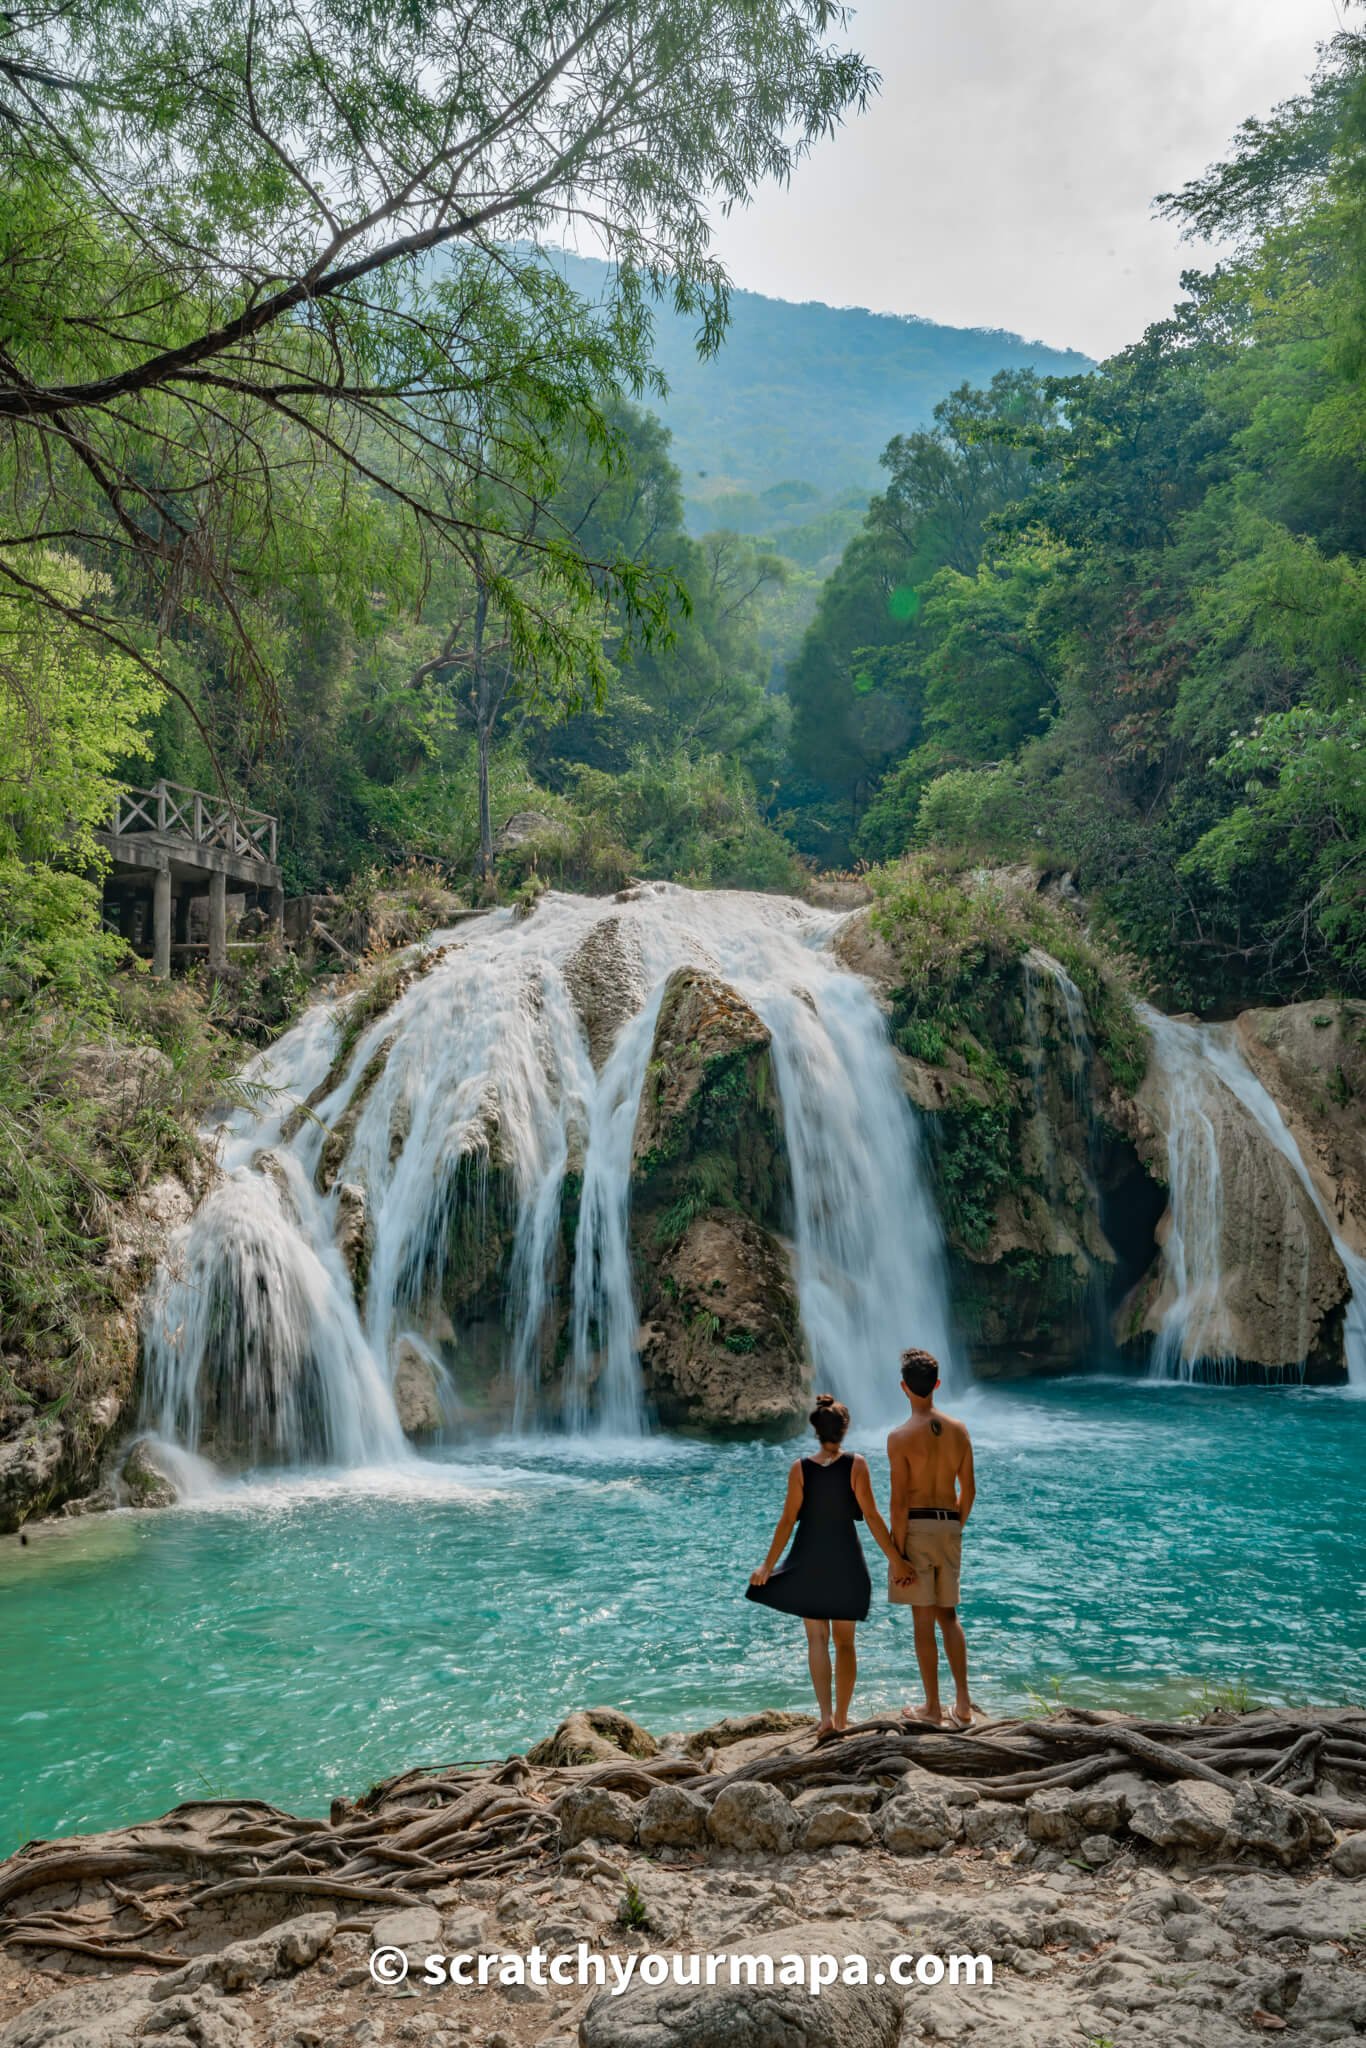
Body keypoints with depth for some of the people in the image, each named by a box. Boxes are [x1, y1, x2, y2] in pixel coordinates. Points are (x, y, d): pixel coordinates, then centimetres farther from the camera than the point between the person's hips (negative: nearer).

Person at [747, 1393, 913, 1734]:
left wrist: (767, 1566, 1)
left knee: (816, 1638, 7)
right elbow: (871, 1516, -10)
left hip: (809, 1561, 0)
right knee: (845, 1641, 14)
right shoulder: (856, 1465, -9)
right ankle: (841, 1717, 20)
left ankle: (826, 1715, -7)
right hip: (846, 1561, 0)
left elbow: (787, 1520, -6)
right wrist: (894, 1559, -3)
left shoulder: (800, 1468, -7)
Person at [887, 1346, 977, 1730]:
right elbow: (969, 1490, 7)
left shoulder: (901, 1436, -13)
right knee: (948, 1616, 16)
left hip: (915, 1527, -5)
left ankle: (932, 1707, 12)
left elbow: (899, 1500, -15)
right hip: (949, 1526, 5)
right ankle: (962, 1705, 12)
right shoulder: (958, 1430, 2)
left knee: (923, 1618, 4)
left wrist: (897, 1553, -11)